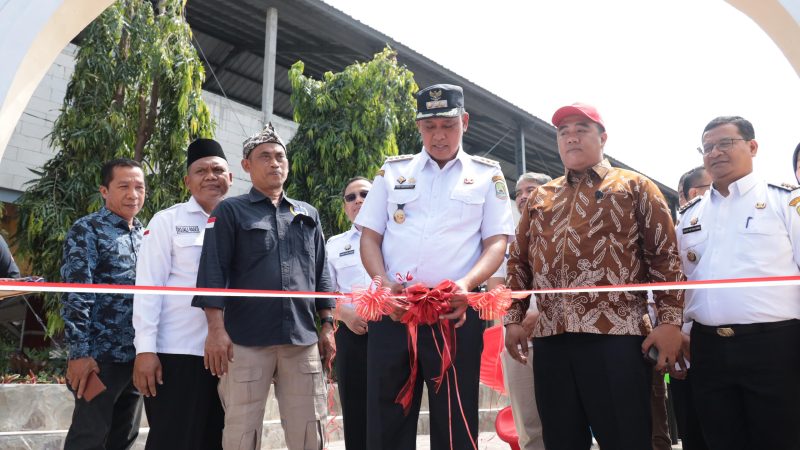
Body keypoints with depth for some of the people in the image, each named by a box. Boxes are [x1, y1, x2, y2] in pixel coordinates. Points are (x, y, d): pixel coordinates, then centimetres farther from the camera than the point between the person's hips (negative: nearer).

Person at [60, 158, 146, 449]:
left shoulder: (144, 235, 14)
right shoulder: (87, 230, -5)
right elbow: (75, 295, -12)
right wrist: (79, 354, -17)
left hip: (137, 356, 6)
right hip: (101, 357, -6)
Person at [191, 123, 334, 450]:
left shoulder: (308, 215, 18)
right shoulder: (230, 211, 7)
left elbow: (320, 273, 17)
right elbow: (214, 271, -2)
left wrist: (328, 326, 10)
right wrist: (216, 329, -11)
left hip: (302, 340, 3)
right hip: (246, 340, -3)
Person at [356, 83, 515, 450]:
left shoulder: (487, 174, 9)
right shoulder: (393, 171, 14)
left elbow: (497, 242, 3)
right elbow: (370, 236, 11)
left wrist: (466, 284, -16)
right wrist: (384, 283, -8)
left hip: (456, 311, -1)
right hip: (393, 308, 2)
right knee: (386, 419, 7)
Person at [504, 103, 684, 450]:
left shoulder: (634, 187, 9)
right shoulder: (541, 197, 20)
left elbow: (665, 256, 2)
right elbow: (519, 261, 19)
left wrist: (670, 321, -7)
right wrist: (513, 319, 9)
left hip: (616, 336, -4)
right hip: (550, 340, 4)